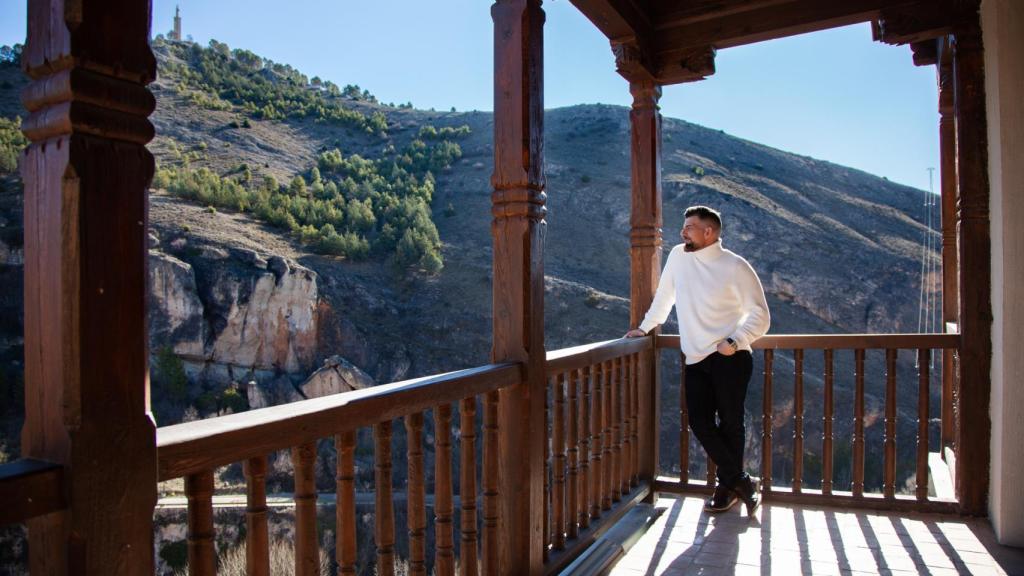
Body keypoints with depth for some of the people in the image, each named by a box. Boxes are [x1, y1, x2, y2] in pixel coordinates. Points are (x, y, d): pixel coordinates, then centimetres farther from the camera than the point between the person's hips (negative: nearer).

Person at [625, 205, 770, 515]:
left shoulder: (736, 267, -8)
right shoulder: (678, 256, 4)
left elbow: (760, 316, -5)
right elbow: (664, 295, 18)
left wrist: (734, 342, -17)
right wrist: (644, 327, 22)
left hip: (730, 358, -4)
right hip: (696, 359, 5)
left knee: (730, 423, 3)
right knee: (700, 423, 1)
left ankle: (729, 485, 23)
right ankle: (742, 482, 17)